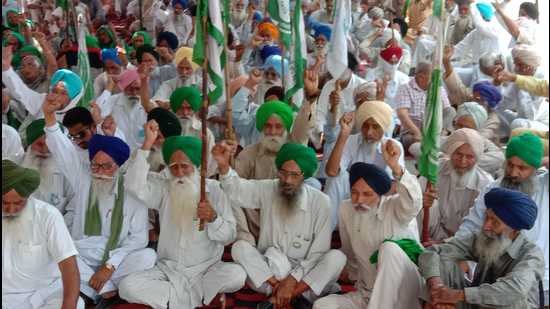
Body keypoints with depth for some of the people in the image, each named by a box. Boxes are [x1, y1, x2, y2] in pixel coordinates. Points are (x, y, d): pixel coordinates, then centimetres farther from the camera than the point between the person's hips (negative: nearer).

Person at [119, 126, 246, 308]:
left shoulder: (212, 188, -4)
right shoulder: (163, 187, 1)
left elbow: (229, 236, -6)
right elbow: (136, 187, -21)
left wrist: (213, 218, -27)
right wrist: (147, 143, -25)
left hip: (206, 270, -1)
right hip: (168, 269, 2)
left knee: (237, 275, -30)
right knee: (128, 286, -21)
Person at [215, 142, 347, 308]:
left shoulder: (320, 201, -12)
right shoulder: (267, 189, -4)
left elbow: (319, 253, -12)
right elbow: (237, 190, -21)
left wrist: (292, 279, -22)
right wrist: (223, 165, -41)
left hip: (304, 274, -1)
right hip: (268, 270, 2)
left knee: (336, 257, -28)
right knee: (240, 247, -23)